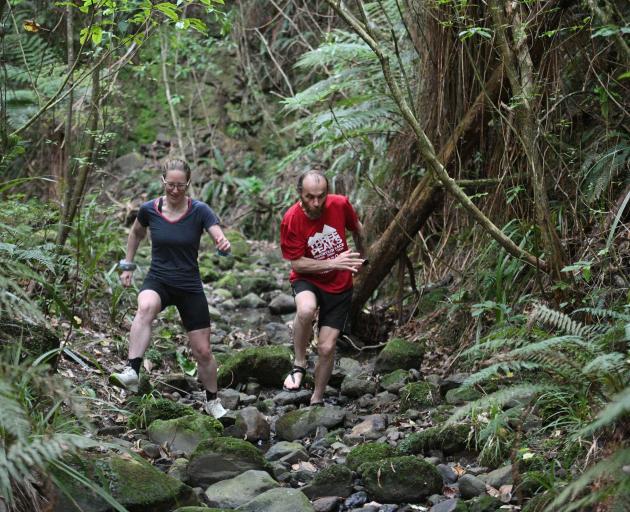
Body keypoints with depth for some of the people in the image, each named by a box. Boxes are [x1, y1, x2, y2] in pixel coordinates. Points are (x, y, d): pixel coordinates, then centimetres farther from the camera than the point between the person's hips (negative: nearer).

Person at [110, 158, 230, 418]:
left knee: (203, 351, 5)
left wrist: (223, 244, -47)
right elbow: (136, 233, 16)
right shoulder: (149, 209, -5)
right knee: (145, 307, -38)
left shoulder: (199, 211, -11)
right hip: (158, 281, 0)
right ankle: (132, 372, -45)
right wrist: (127, 264, 15)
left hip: (190, 287, 0)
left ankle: (212, 401, 29)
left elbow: (220, 238, -24)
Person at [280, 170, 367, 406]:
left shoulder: (340, 205, -15)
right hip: (307, 280, -2)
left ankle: (316, 400, 19)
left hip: (339, 285, 2)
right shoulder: (291, 220, -20)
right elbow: (297, 264, -16)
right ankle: (299, 366, -17)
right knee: (306, 310, -38)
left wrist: (361, 256, 24)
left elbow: (357, 229, 8)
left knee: (327, 348, -1)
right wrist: (333, 263, -26)